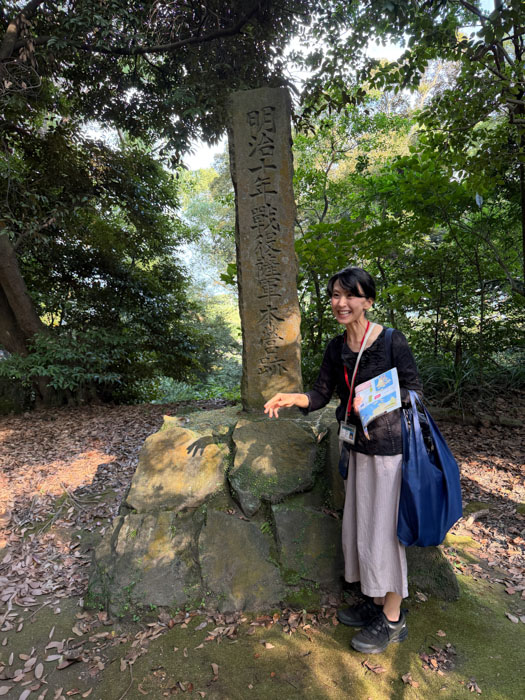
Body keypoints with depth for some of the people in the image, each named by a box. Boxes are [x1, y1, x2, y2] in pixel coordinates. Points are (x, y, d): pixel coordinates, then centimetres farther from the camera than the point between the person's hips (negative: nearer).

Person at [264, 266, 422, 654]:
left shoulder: (392, 341, -14)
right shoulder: (337, 348, 3)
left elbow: (415, 390, -8)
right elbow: (321, 394, 4)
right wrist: (294, 398, -14)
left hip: (389, 445, -6)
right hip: (357, 446, 6)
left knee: (384, 528, 3)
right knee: (361, 525, 16)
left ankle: (393, 619, 25)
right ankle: (375, 601, 37)